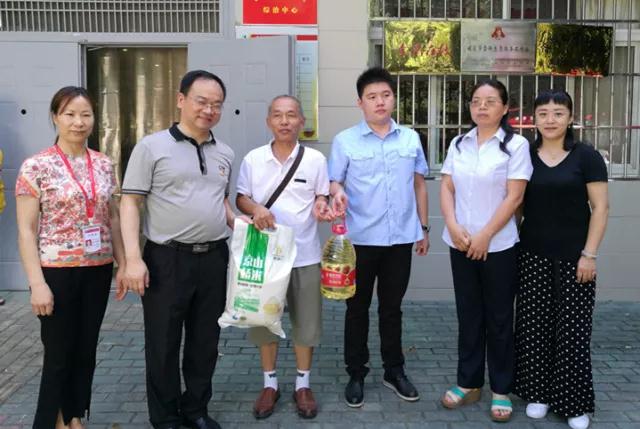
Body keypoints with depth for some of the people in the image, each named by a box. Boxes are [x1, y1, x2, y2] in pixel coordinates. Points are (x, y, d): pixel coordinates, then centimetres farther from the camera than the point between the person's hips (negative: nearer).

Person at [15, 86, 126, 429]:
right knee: (59, 355, 5)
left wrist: (122, 264, 7)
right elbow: (26, 229, -9)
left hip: (97, 270, 4)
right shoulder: (36, 166, -8)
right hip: (57, 271, -4)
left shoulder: (104, 164, 6)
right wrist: (37, 283, -15)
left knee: (86, 351, 14)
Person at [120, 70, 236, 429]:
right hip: (167, 259, -5)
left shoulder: (225, 154, 11)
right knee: (163, 343, 6)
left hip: (214, 258, 5)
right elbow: (130, 203, -7)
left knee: (205, 341, 14)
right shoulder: (152, 147, -5)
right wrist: (133, 258, -15)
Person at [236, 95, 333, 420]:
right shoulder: (253, 159, 0)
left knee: (306, 321, 8)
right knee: (264, 319, 10)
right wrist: (256, 209, -16)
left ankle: (303, 384, 25)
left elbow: (322, 198, 7)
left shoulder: (315, 159, -1)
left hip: (305, 254, 0)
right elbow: (241, 198, 6)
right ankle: (270, 383, 27)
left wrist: (321, 207, -16)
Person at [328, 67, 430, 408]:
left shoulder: (411, 138, 6)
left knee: (392, 308, 15)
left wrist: (424, 228, 11)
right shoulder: (345, 141, -2)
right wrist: (337, 194, -26)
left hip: (401, 238, 2)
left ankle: (394, 371, 30)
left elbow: (419, 184, 12)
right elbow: (333, 182, -2)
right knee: (358, 308, 9)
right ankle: (356, 374, 23)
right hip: (361, 238, -2)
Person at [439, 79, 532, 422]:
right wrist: (453, 227, -10)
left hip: (498, 246, -4)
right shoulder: (458, 144, 7)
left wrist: (484, 236, -13)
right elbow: (447, 189, 5)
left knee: (498, 318, 6)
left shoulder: (516, 145, -6)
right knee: (468, 315, 12)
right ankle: (468, 383, 24)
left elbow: (514, 197, -11)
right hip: (460, 244, 4)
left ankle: (501, 390, 19)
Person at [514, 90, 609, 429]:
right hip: (533, 256, 2)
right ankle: (538, 392, 22)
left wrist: (589, 253, -10)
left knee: (572, 329, 3)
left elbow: (600, 207, -4)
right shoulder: (525, 156, 4)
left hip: (573, 257, -2)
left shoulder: (586, 156, -3)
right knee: (534, 325, 6)